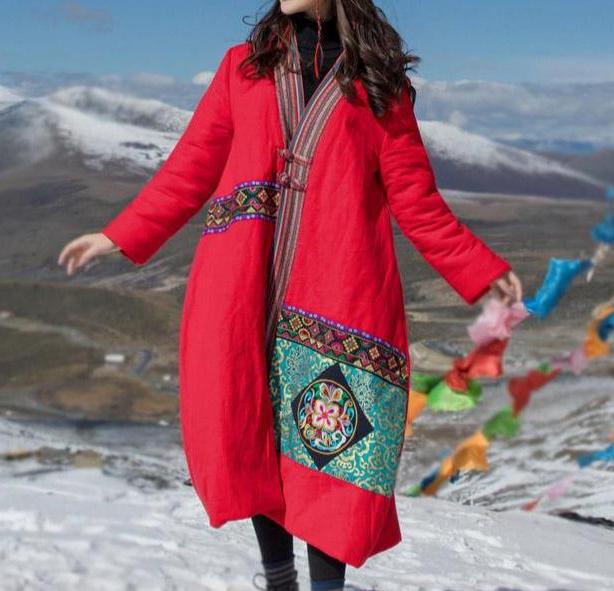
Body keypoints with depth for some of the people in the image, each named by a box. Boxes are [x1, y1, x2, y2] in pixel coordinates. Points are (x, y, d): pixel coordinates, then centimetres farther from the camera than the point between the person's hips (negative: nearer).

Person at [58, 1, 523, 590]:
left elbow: (415, 200, 9)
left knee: (335, 443, -7)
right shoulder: (243, 65, 16)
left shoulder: (378, 83, 11)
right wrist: (119, 235, 11)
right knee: (246, 432, 1)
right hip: (242, 293, 2)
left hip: (342, 292, -2)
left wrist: (484, 270, 3)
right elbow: (191, 166, 16)